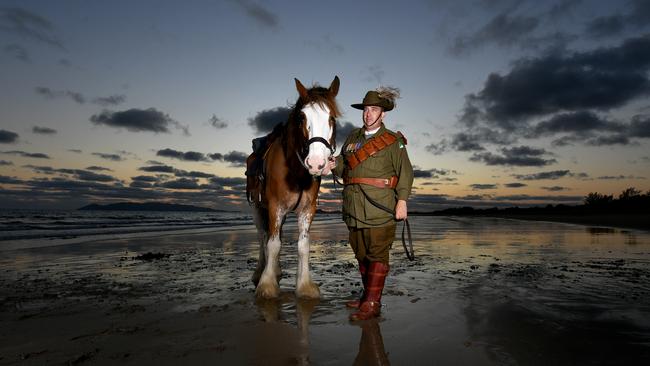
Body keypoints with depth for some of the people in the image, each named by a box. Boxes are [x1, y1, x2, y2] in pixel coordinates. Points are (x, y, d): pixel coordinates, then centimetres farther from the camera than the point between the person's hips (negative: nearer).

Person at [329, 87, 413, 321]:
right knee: (361, 254, 14)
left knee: (377, 254, -1)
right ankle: (367, 296, 28)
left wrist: (402, 201, -15)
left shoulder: (393, 141, 1)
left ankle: (372, 304, 5)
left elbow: (405, 172, -5)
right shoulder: (352, 138, 16)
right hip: (354, 207, 6)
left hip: (380, 207, -6)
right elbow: (344, 165, 21)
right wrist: (335, 165, -3)